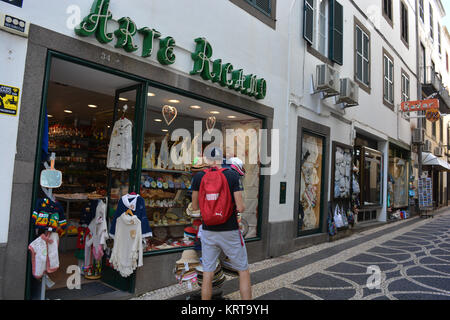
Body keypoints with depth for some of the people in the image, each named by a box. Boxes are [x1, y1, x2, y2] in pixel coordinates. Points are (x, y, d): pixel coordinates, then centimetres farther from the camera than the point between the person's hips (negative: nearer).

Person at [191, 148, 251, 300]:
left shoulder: (199, 177, -2)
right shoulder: (233, 176, -10)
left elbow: (195, 207, 4)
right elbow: (240, 208, -13)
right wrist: (242, 206, 9)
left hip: (208, 232, 3)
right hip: (230, 231, -2)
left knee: (207, 275, 14)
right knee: (244, 272, 14)